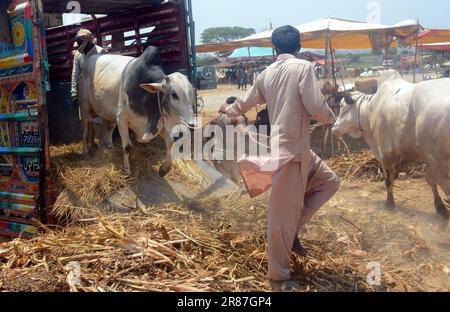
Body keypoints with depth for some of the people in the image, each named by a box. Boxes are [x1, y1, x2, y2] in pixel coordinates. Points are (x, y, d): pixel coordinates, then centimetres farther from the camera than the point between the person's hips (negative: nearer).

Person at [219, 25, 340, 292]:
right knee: (284, 212, -1)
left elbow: (245, 103, 25)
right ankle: (279, 277, 11)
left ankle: (291, 231, 17)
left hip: (289, 145, 8)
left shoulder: (267, 74, 12)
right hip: (291, 147, -8)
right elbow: (316, 107, -16)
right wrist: (331, 118, 7)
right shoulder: (303, 67, -8)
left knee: (329, 181, 21)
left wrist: (228, 111, 46)